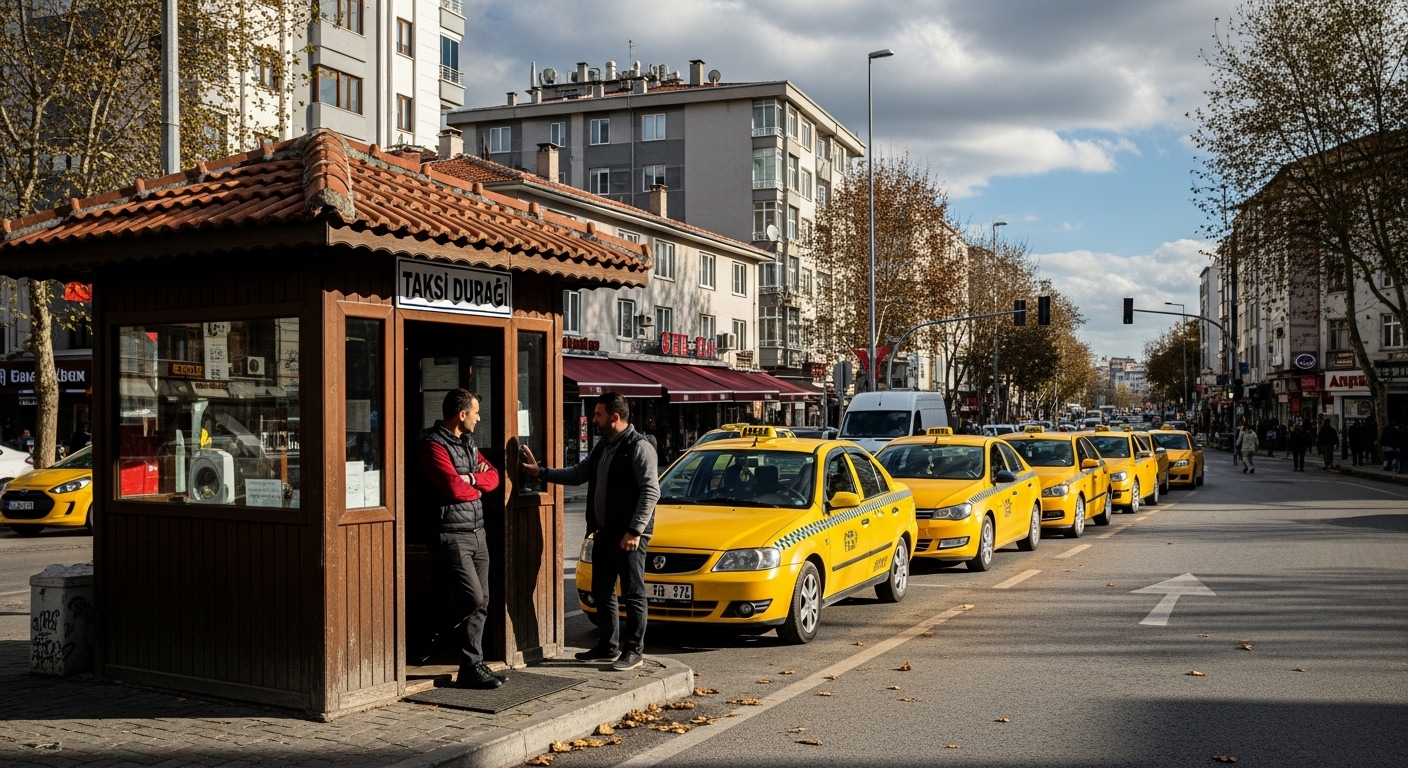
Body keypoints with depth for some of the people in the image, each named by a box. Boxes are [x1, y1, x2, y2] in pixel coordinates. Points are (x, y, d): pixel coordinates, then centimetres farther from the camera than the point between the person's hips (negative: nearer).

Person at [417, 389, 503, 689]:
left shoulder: (469, 443, 17)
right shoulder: (434, 445, -11)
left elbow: (493, 478, 12)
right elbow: (455, 488, -21)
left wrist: (472, 479, -9)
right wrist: (477, 490, 0)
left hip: (476, 532, 9)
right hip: (450, 533, -8)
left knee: (481, 603, 6)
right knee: (472, 597, -15)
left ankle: (472, 667, 13)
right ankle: (439, 636, 10)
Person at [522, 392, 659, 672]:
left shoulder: (639, 447, -13)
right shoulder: (603, 447, 15)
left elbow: (651, 491, -17)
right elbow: (578, 474, 24)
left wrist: (635, 531, -20)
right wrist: (541, 472, 17)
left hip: (628, 536, -9)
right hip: (604, 533, 9)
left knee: (633, 594, 1)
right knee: (602, 593, 14)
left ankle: (634, 651, 9)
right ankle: (608, 646, 25)